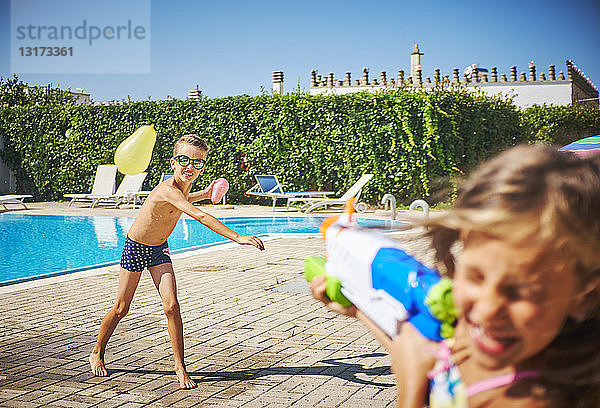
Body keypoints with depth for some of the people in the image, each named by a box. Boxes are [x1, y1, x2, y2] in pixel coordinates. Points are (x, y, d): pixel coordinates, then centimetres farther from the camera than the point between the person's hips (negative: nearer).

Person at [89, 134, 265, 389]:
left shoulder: (184, 186, -7)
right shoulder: (167, 189, -34)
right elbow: (200, 217, -47)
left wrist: (205, 194, 18)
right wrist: (237, 238, -53)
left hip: (159, 250, 6)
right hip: (135, 249, -6)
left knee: (171, 305, -9)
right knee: (121, 308, 6)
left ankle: (180, 367, -3)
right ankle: (97, 354, 30)